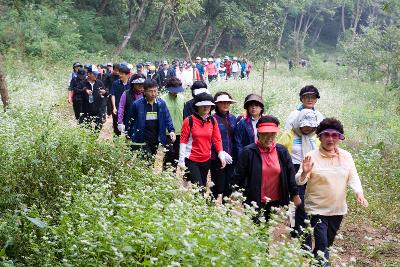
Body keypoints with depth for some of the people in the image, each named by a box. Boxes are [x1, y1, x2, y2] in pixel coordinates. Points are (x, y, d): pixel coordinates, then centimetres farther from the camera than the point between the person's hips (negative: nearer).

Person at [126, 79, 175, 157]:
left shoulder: (162, 103, 1)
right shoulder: (137, 104, -7)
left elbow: (167, 119, 6)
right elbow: (130, 122, 3)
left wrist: (171, 130, -11)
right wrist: (130, 138, 4)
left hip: (157, 142, 4)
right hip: (141, 142, -3)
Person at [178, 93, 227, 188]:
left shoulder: (212, 121, 5)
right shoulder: (189, 120, -8)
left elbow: (217, 139, 6)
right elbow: (183, 141, -7)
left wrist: (221, 155, -7)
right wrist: (181, 161, -10)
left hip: (206, 160, 5)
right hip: (191, 161, -5)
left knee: (203, 186, 11)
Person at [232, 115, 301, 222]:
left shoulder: (282, 151, 4)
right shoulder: (248, 152, -6)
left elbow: (290, 174, 10)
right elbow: (238, 177, -3)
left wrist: (294, 194, 9)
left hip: (277, 203, 3)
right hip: (255, 203, -3)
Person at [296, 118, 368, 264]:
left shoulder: (346, 156, 1)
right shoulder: (312, 156, -12)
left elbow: (353, 177, 3)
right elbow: (299, 181, -14)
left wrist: (359, 192, -16)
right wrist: (304, 173, -36)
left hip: (338, 209, 5)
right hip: (317, 209, -5)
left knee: (328, 242, 20)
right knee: (322, 245, -9)